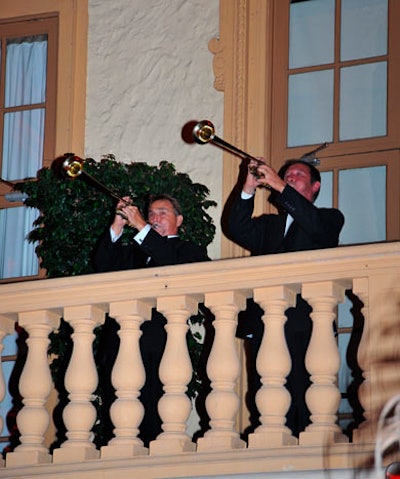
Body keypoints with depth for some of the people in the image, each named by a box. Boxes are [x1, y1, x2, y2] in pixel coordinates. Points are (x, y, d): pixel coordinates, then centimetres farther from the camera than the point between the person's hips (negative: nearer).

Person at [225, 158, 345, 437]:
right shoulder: (269, 225, 27)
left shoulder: (330, 219, 14)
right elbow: (239, 230, 10)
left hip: (303, 327, -4)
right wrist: (249, 189, -1)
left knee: (303, 410, -11)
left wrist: (280, 187, -12)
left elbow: (316, 227, -9)